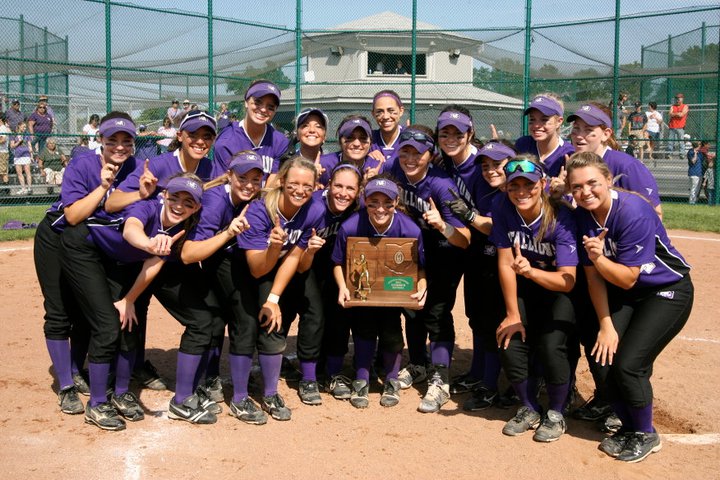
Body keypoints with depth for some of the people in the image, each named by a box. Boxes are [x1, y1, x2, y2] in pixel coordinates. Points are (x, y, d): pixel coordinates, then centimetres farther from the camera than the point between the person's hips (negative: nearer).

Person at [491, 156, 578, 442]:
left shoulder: (560, 219, -26)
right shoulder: (503, 211, -16)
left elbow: (568, 281, -30)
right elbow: (505, 264, -11)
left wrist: (530, 271, -49)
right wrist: (513, 314, -10)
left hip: (559, 292, -3)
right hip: (525, 290, 4)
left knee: (550, 347, -23)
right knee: (509, 344, -13)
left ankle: (556, 414, 5)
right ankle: (529, 410, 14)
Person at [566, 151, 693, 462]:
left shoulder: (633, 211, -29)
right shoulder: (582, 216, -11)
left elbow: (628, 279, -25)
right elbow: (593, 277, -5)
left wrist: (599, 258, -40)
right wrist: (606, 326, -7)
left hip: (668, 291, -6)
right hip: (622, 294, 6)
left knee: (628, 364, -15)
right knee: (605, 358, -7)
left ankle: (646, 435, 11)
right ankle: (628, 428, 20)